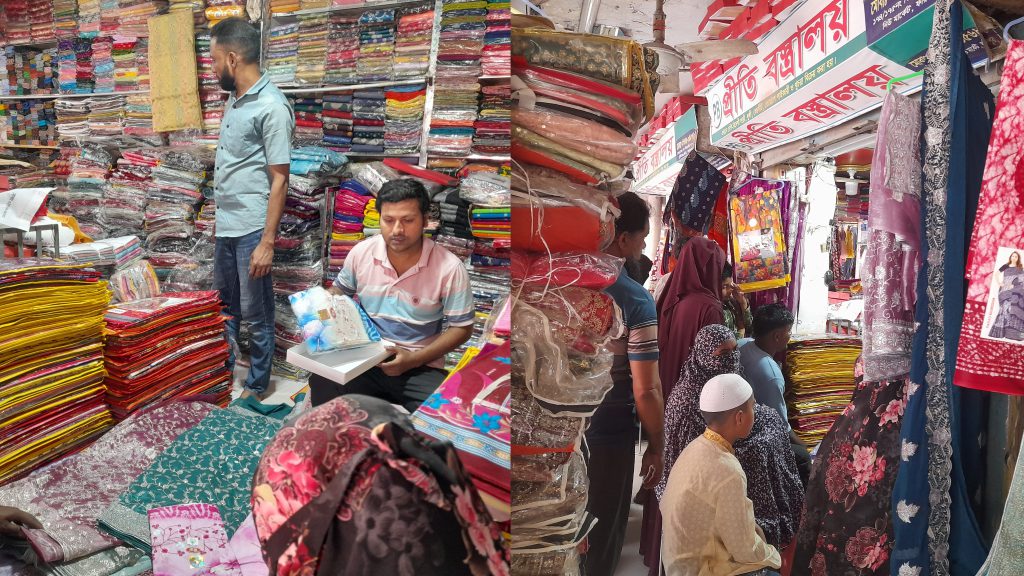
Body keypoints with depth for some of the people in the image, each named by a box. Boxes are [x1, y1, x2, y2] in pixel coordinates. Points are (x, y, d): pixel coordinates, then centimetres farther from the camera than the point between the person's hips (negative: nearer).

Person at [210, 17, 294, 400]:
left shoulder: (271, 106, -17)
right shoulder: (234, 99, 9)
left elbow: (279, 180, -18)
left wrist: (267, 242, -20)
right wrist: (219, 220, 20)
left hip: (252, 230, -9)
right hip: (226, 227, 9)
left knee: (255, 315, 5)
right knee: (224, 306, 20)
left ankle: (257, 386, 19)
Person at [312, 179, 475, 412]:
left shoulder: (449, 268, -13)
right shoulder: (361, 253, -2)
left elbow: (461, 328, -6)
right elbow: (339, 291, 18)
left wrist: (413, 360, -16)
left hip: (420, 367, -2)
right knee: (322, 383, -27)